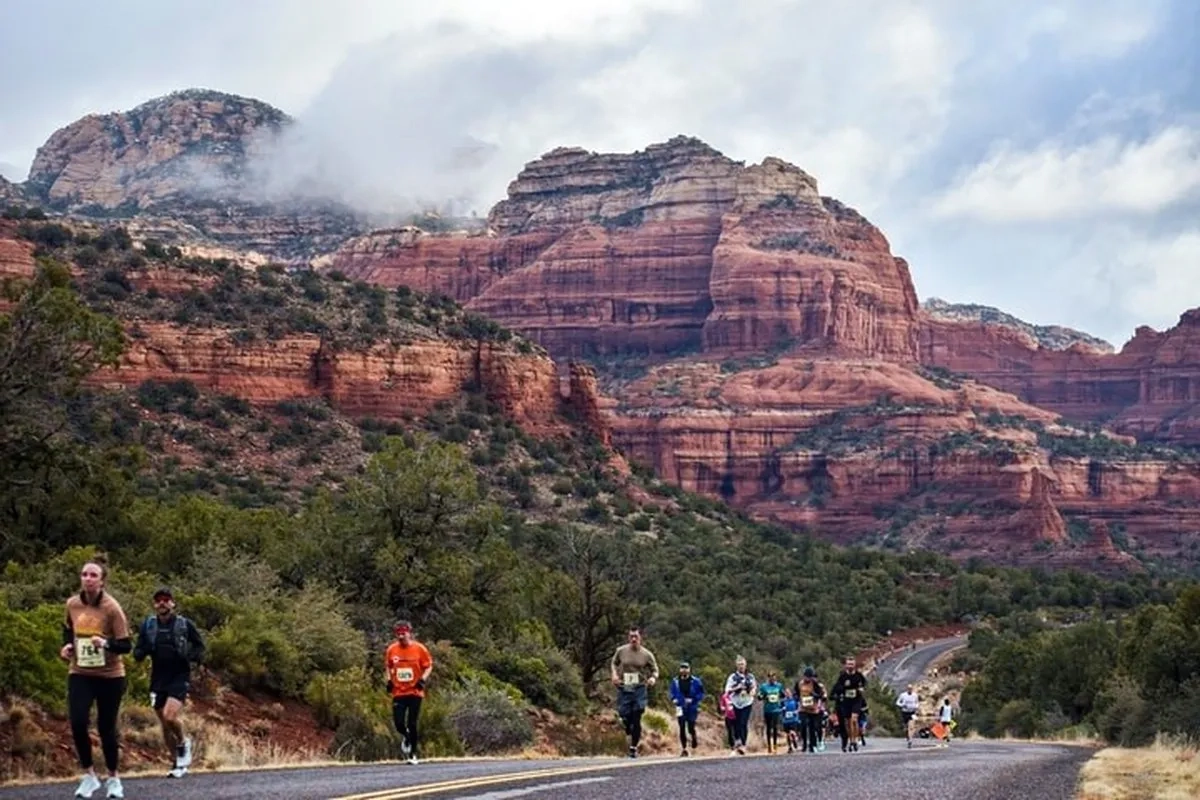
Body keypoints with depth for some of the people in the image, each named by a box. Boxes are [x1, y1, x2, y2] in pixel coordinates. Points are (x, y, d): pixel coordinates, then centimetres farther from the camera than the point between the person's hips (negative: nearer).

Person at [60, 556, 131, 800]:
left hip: (110, 676, -3)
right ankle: (89, 775, 4)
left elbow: (126, 645, -15)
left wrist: (106, 643, -34)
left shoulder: (111, 608, -16)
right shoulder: (72, 604, -3)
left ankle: (113, 778, 25)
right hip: (80, 674, 3)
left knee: (106, 728, 5)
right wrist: (67, 646, 0)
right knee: (77, 722, -14)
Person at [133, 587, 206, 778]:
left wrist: (189, 655, -15)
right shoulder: (148, 625, 3)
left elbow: (200, 648, 6)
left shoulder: (185, 625, -3)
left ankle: (183, 742, 8)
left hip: (179, 678, -4)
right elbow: (138, 654, 7)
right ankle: (178, 764, 23)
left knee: (170, 716, -23)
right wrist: (144, 651, -17)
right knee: (165, 725, 8)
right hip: (158, 680, 4)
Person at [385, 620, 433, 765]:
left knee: (412, 724, -4)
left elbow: (429, 666, 3)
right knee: (398, 724, -5)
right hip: (398, 692, 2)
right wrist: (389, 680, 5)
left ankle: (413, 754, 9)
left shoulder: (419, 649, -6)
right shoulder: (391, 649, 3)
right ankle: (407, 737, 31)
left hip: (415, 692, -2)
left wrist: (423, 679, -13)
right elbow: (388, 666, 20)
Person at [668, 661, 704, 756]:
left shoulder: (695, 681, -3)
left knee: (690, 728, -8)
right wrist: (674, 699, -5)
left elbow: (701, 693, 0)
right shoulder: (675, 681, 4)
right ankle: (684, 749, 5)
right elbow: (672, 693, 14)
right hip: (681, 708, 2)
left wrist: (693, 699, -12)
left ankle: (694, 737, 29)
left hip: (692, 708, -2)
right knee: (682, 728, -3)